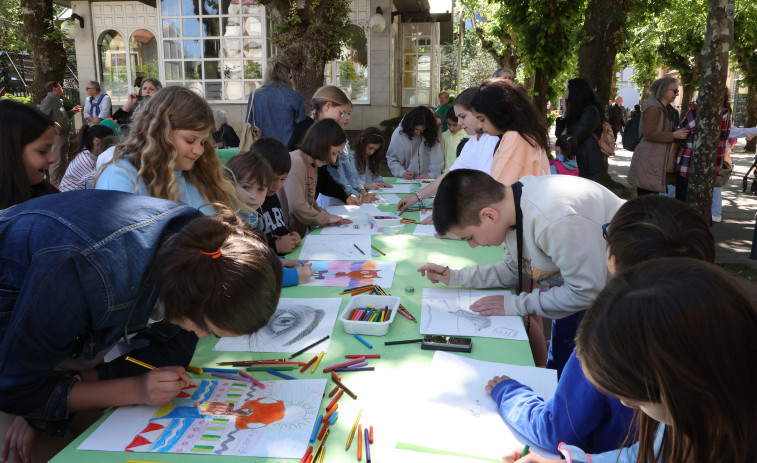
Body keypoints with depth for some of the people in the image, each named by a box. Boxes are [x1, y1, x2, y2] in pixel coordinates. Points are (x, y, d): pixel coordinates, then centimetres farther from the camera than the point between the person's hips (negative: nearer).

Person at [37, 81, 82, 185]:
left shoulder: (58, 101, 19)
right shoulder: (48, 100, -12)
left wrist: (72, 111, 16)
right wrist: (54, 125, -29)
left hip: (64, 135, 10)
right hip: (56, 136, -10)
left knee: (64, 161, 18)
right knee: (56, 162, -6)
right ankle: (54, 185, 1)